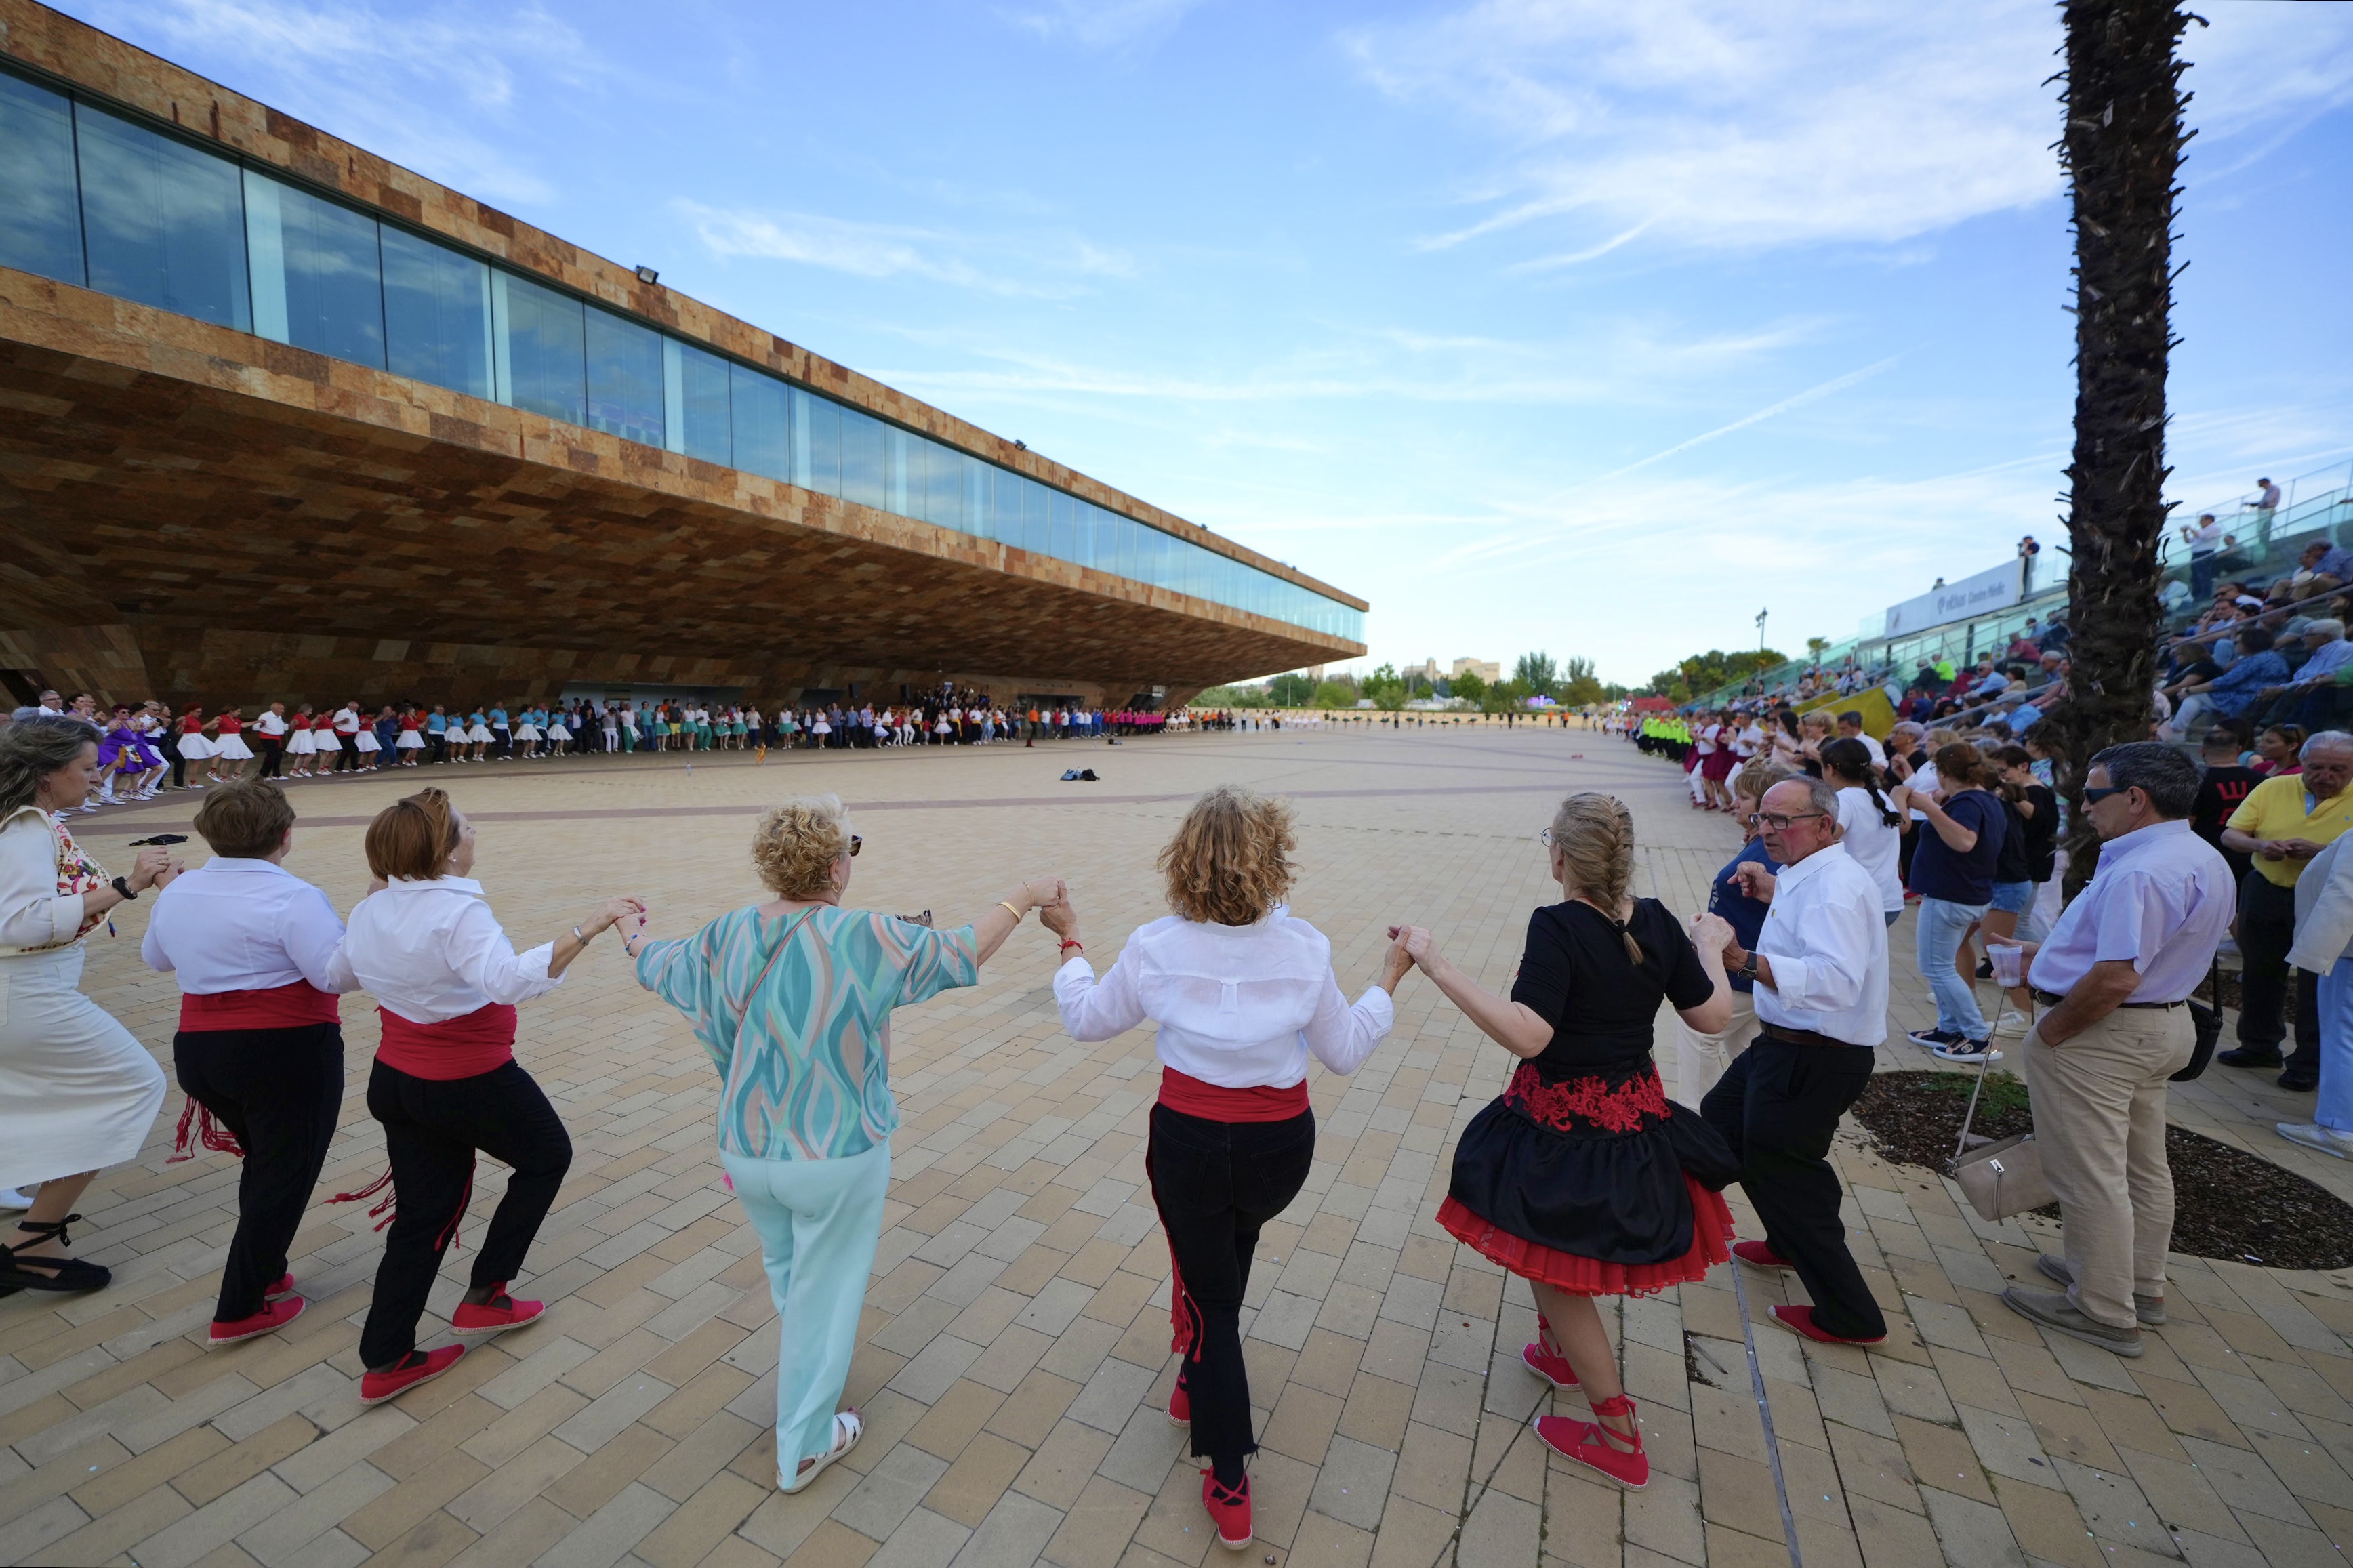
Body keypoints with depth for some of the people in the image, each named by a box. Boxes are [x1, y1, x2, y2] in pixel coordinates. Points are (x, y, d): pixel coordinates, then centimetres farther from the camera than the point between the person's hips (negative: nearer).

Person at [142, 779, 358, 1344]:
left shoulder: (177, 891, 6)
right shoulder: (291, 897, -18)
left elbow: (156, 957, 25)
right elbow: (338, 974, -25)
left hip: (199, 1052, 8)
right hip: (286, 1053, -8)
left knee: (264, 1161, 26)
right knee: (285, 1173, 6)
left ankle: (262, 1271, 34)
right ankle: (241, 1310, 13)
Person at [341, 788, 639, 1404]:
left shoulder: (371, 911, -2)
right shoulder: (458, 912, -27)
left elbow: (347, 968, 20)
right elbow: (510, 980, -45)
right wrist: (586, 929, -51)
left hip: (395, 1081, 7)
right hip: (471, 1084, -7)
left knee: (425, 1212, 18)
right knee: (547, 1157, 18)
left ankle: (384, 1361, 25)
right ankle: (484, 1296, 25)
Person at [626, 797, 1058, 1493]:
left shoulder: (728, 936, -9)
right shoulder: (866, 938, -25)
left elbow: (658, 966, 10)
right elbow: (963, 954, -18)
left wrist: (632, 935, 33)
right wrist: (1023, 897, -5)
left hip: (747, 1150, 6)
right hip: (839, 1157, -5)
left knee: (786, 1268, 31)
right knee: (824, 1291, 15)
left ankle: (809, 1375, 55)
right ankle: (804, 1445, 34)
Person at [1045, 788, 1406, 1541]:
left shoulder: (1154, 948, -16)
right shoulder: (1302, 946, -15)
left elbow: (1086, 1019, 1)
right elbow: (1345, 1051, -2)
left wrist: (1070, 942, 15)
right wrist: (1390, 978, 10)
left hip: (1188, 1142, -2)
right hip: (1281, 1147, 2)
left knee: (1211, 1300, 18)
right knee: (1231, 1248, 34)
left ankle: (1229, 1488, 31)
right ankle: (1198, 1385, 53)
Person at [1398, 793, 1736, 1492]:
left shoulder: (1558, 927, -26)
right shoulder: (1657, 923, -7)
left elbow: (1527, 1035, -36)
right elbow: (1714, 1017, 1)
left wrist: (1438, 968, -35)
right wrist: (1713, 949, 18)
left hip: (1562, 1131, -7)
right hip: (1635, 1118, 8)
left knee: (1555, 1271, 13)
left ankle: (1619, 1439, 27)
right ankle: (1558, 1351, 53)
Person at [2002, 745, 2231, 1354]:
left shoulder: (2140, 874, -27)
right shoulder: (2206, 860, 7)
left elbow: (2115, 980, -30)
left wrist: (2050, 1032, -16)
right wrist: (2051, 960, 15)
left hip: (2102, 1035, -10)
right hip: (2165, 1025, 10)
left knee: (2091, 1176, 3)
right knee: (2142, 1166, 22)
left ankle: (2105, 1312, 16)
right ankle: (2143, 1286, 39)